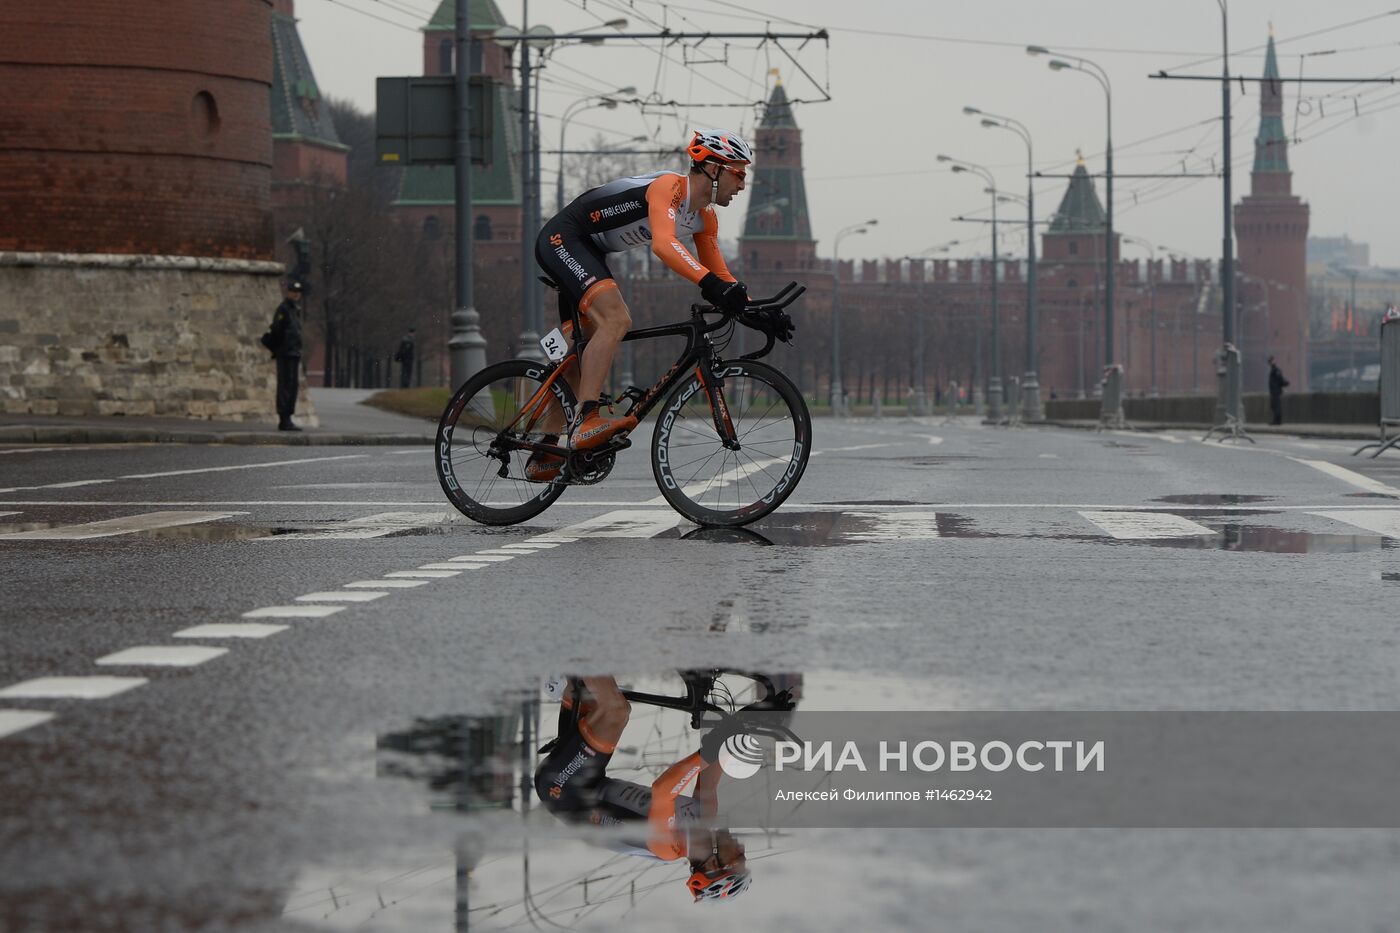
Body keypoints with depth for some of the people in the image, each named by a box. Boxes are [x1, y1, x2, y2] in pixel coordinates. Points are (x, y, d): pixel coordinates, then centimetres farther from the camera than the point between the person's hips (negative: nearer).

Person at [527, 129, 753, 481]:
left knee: (581, 354, 12)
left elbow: (720, 273, 11)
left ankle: (543, 457, 19)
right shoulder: (669, 187, -24)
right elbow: (663, 244, -41)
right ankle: (585, 422, -37)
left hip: (587, 253, 11)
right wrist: (710, 284, -53)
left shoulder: (704, 218, 6)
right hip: (561, 239, -11)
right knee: (616, 319, -30)